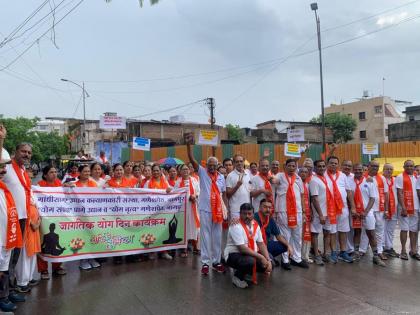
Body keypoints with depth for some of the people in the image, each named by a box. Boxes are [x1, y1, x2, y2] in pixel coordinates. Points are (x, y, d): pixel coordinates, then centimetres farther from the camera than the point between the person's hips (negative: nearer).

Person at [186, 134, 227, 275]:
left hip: (218, 210, 3)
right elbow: (192, 159, -12)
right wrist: (188, 145, -24)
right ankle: (205, 262, 11)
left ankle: (216, 261, 22)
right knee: (205, 236, 3)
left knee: (217, 236, 10)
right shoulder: (202, 172, 0)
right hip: (205, 210, -3)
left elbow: (224, 194, 11)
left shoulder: (221, 177, 8)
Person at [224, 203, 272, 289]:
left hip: (251, 254, 8)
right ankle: (237, 276, -4)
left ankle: (245, 272, 17)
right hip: (233, 254, -8)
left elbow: (261, 244, 2)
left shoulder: (255, 224, 0)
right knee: (250, 261, -35)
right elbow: (242, 249, -26)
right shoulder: (236, 226, -22)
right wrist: (260, 257, -25)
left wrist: (268, 260, -10)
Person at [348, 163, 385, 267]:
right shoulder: (350, 182, 0)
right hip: (355, 212, 1)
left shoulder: (369, 182, -1)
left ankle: (376, 256, 7)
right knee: (357, 232, 11)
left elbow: (372, 198, -3)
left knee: (371, 234, 1)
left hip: (367, 212, -1)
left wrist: (366, 212, -12)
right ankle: (356, 253, 18)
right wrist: (352, 210, -9)